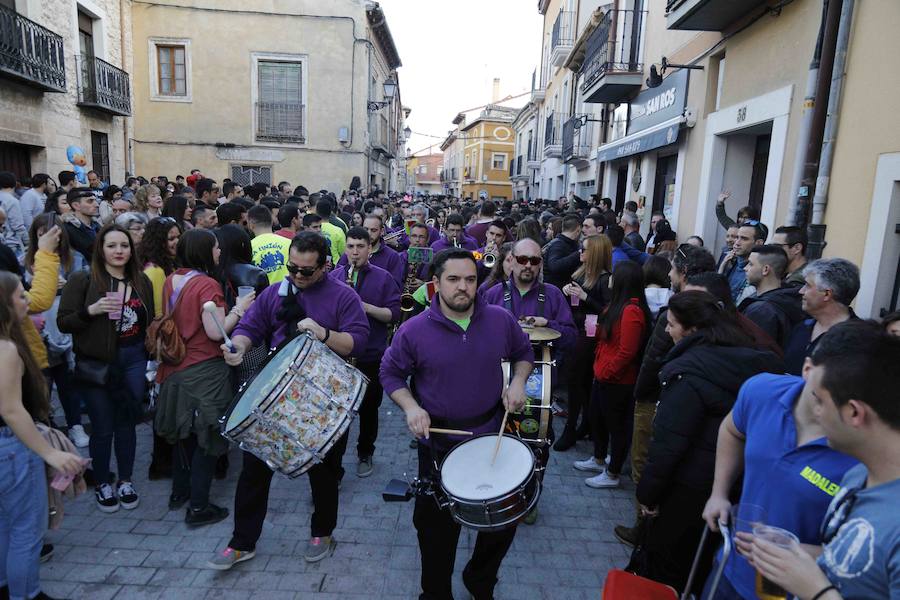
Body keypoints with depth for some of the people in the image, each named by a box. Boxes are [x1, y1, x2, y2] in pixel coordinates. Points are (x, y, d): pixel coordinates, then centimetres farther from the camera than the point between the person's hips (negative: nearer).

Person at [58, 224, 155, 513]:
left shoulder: (141, 281, 5)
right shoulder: (83, 280, -7)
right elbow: (63, 323, -8)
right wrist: (91, 310, -24)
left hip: (133, 359, 3)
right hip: (96, 364, -3)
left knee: (127, 423, 11)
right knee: (103, 428, 5)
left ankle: (125, 481, 28)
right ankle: (102, 484, 26)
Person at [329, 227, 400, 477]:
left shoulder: (383, 278, -2)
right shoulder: (333, 276, 4)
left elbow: (394, 313, -7)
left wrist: (366, 307, -21)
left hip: (372, 356, -1)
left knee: (369, 407, 12)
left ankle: (365, 454, 32)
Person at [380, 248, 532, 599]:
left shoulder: (501, 320, -8)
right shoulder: (414, 330, -14)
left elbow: (523, 352, 10)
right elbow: (390, 373, -2)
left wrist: (518, 382, -8)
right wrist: (410, 406, -18)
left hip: (492, 434, 3)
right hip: (438, 441, -2)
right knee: (436, 525, 13)